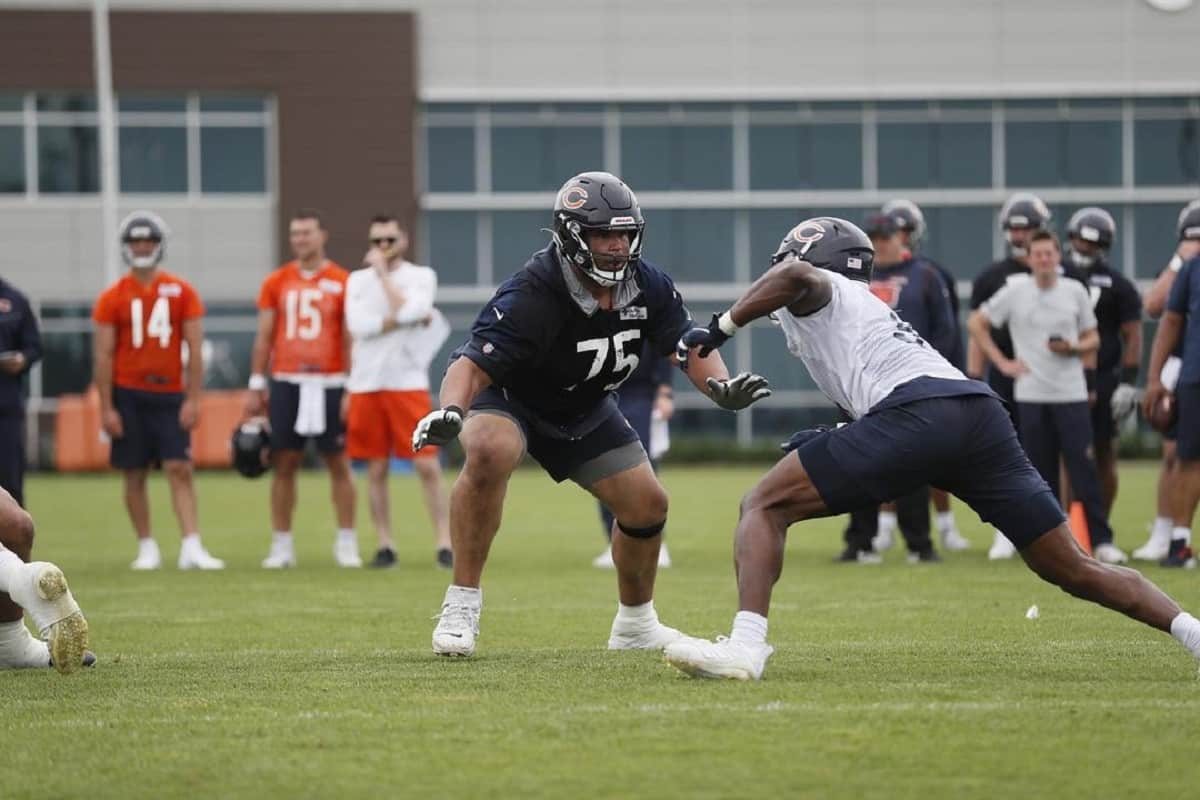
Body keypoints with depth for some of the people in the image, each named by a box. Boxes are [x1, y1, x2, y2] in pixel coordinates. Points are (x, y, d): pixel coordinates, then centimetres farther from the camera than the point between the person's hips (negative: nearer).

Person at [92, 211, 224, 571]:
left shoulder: (182, 292, 2)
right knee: (135, 475, 4)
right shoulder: (112, 298, 0)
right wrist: (106, 408, -5)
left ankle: (191, 547, -11)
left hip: (170, 394, 0)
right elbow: (104, 356, 0)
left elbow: (194, 349, 2)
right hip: (128, 395, 0)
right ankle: (147, 548, 13)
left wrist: (193, 399, -4)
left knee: (180, 470, -7)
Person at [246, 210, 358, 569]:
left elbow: (351, 339, 0)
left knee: (338, 463, 2)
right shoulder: (276, 283, 8)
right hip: (286, 383, 2)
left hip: (328, 384, -2)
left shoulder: (341, 283, 0)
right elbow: (264, 337, 10)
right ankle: (281, 545, 8)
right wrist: (256, 386, 6)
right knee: (284, 464, 3)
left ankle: (346, 543, 8)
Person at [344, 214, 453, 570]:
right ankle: (385, 546, 10)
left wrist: (383, 273, -9)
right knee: (376, 470, 4)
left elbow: (406, 310, -16)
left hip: (408, 384, -3)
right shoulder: (357, 280, 10)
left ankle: (444, 544, -4)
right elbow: (358, 326, -6)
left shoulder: (421, 276, 3)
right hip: (367, 384, 3)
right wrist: (408, 320, -11)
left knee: (427, 466, -7)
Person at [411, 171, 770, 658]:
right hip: (507, 398, -6)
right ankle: (461, 604, -28)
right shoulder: (530, 297, -35)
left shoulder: (647, 286, -15)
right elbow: (473, 365, -39)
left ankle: (636, 624, 30)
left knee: (647, 504, 3)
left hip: (584, 412, 6)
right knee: (490, 453, -38)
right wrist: (450, 412, -59)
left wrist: (722, 387, -27)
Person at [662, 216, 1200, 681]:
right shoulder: (870, 309, 40)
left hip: (916, 411, -7)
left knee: (764, 508, 0)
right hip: (983, 413, 7)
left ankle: (745, 647, -18)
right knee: (1072, 570, 14)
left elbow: (794, 273, -8)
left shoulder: (813, 290, 19)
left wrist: (720, 329, 1)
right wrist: (831, 444, 42)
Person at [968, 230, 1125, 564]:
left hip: (1071, 394, 0)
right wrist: (1001, 362, 1)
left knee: (1084, 469, -8)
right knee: (1040, 473, 3)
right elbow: (976, 324, 8)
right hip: (1031, 395, 0)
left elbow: (1093, 339, 13)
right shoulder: (1014, 291, 2)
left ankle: (1101, 540, -7)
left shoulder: (1075, 291, 6)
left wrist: (1073, 348, -10)